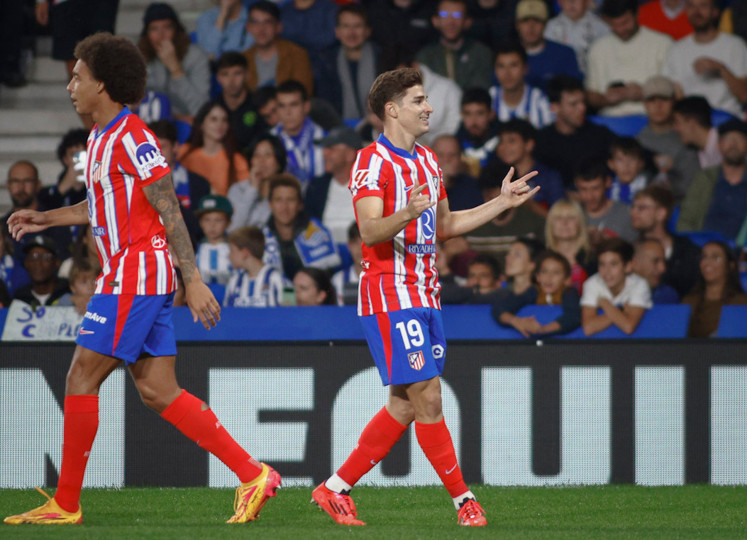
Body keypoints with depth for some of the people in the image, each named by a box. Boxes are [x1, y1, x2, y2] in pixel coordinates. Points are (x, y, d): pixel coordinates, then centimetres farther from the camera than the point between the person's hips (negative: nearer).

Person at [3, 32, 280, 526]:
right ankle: (253, 475, 3)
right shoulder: (101, 138, 16)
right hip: (135, 278, 10)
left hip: (135, 277, -10)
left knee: (82, 378, -6)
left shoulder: (130, 137, -14)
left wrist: (194, 281, -21)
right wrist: (46, 219, 29)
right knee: (158, 392, 5)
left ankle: (65, 503, 0)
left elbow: (170, 212, -18)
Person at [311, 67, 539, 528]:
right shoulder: (372, 161, -11)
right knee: (427, 397, -10)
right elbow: (369, 231, -21)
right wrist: (406, 215, -40)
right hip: (390, 293, -9)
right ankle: (463, 499, -5)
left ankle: (336, 488, 14)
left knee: (406, 405, 7)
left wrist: (502, 203, 22)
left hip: (424, 294, 9)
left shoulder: (427, 161, 17)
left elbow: (444, 225, 27)